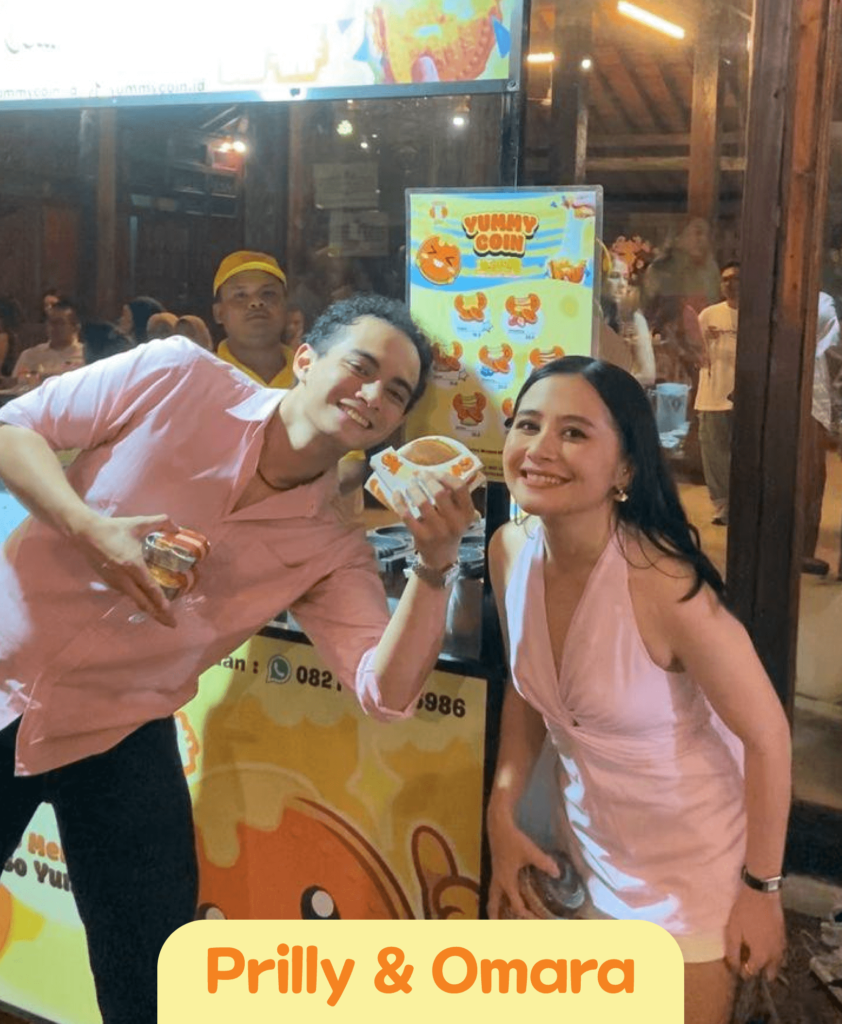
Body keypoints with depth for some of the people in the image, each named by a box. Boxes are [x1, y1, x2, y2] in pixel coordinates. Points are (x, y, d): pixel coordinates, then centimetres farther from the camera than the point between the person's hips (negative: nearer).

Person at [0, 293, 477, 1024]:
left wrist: (434, 568, -30)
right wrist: (87, 527, -23)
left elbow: (386, 691, -16)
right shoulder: (178, 377, -10)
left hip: (118, 731, 1)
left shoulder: (332, 549, -6)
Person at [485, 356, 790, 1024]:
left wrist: (762, 887, -11)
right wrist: (502, 817, -1)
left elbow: (767, 735, -19)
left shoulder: (664, 585, -31)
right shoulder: (510, 551, -13)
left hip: (694, 865, -5)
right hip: (591, 848, 6)